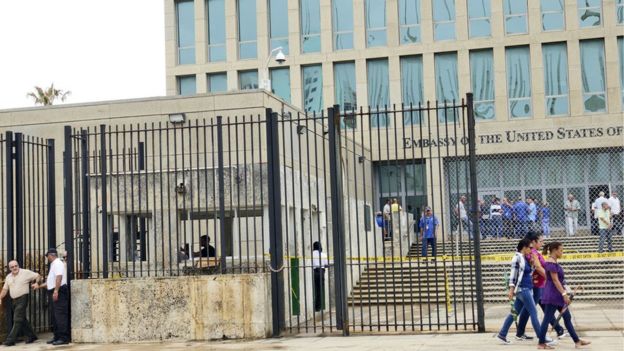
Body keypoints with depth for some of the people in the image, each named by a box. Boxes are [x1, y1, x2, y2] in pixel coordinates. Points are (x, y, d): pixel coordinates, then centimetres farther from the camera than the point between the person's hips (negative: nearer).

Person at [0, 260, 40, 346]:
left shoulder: (26, 273, -5)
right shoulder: (8, 277, 12)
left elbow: (37, 276, -1)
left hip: (23, 298, -7)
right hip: (14, 300, 7)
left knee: (18, 319, -10)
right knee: (22, 320, 11)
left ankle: (10, 339, -11)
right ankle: (31, 336, 22)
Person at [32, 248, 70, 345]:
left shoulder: (57, 263, -8)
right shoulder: (54, 265, 23)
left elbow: (59, 277, -21)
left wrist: (56, 291, -27)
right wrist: (39, 286, 33)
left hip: (58, 292, -11)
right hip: (53, 293, 11)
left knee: (60, 315, -12)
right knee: (54, 316, 13)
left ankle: (63, 338, -14)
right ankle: (57, 337, 18)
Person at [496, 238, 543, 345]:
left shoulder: (524, 258, 14)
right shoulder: (517, 258, -12)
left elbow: (529, 272, 21)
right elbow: (513, 274, -15)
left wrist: (533, 263, 6)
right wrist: (511, 289, -19)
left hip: (527, 289, 9)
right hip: (522, 289, -9)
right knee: (533, 313, -6)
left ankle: (502, 334, 15)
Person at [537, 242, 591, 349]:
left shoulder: (553, 263, 14)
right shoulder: (551, 263, -17)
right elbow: (555, 280, -22)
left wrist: (564, 293, 23)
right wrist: (564, 294, -23)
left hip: (556, 295, 11)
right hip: (552, 295, -11)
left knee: (567, 317, 12)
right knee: (547, 318, -4)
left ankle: (577, 341, 17)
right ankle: (541, 343, 2)